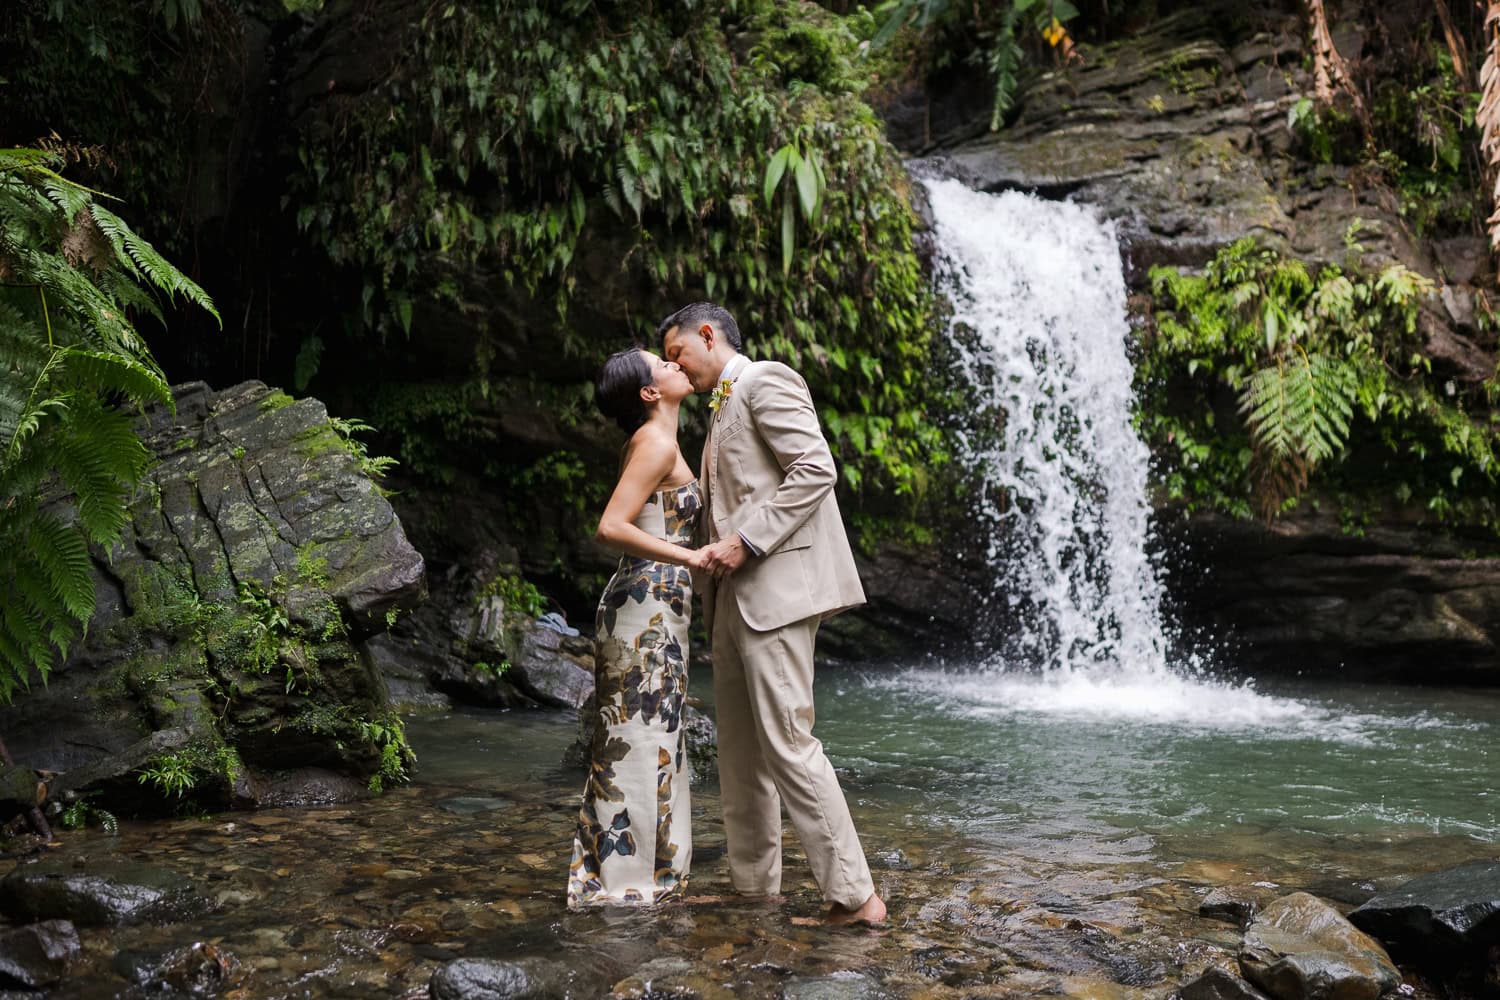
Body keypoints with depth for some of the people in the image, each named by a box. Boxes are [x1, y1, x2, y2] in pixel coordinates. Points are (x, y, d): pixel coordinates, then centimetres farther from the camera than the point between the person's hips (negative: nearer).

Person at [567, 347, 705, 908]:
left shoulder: (654, 442, 16)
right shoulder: (655, 443, -13)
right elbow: (612, 528, -23)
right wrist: (690, 558, -22)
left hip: (655, 609, 10)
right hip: (646, 607, -10)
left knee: (650, 742, 14)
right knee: (639, 742, -4)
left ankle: (637, 874, 22)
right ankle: (624, 883, 4)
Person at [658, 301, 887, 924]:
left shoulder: (765, 381, -4)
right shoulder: (723, 409, 25)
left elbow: (816, 469, -17)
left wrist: (745, 540, -19)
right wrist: (711, 547, 9)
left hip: (776, 585, -10)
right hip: (734, 594, 10)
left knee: (786, 741, -13)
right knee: (740, 747, 12)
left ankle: (854, 895, -8)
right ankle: (753, 884, 21)